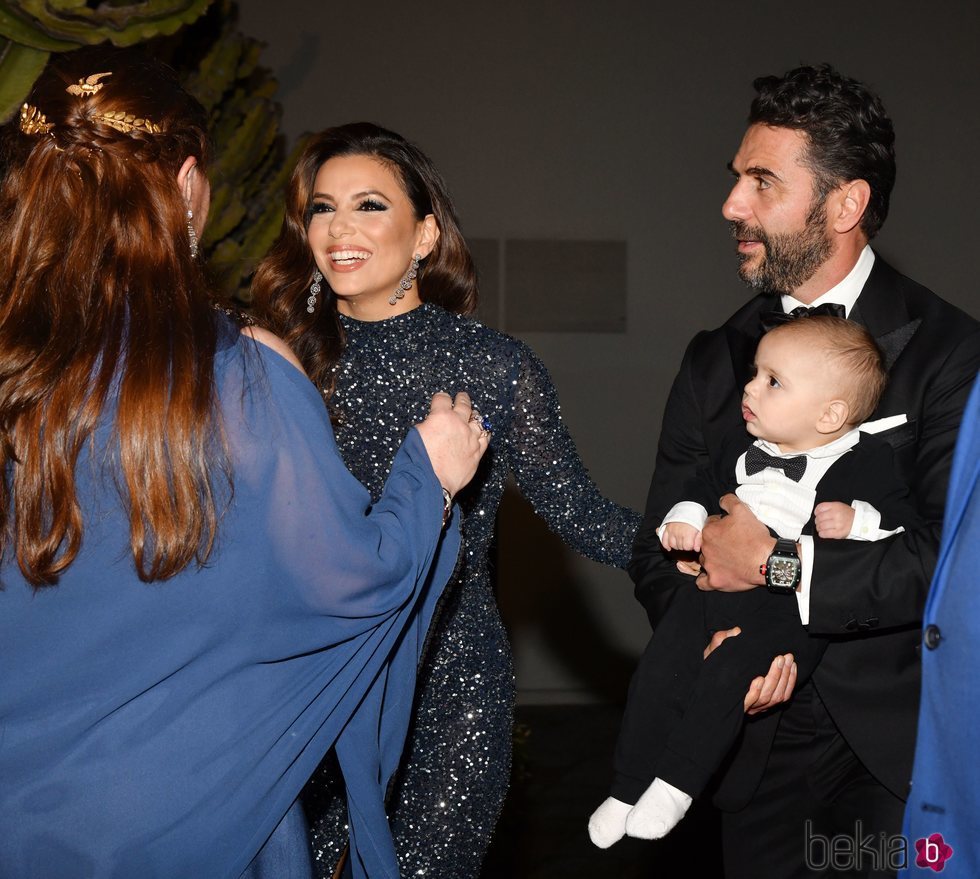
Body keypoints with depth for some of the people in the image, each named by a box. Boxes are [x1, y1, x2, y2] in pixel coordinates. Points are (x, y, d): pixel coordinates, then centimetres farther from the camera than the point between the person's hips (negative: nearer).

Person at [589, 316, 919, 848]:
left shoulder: (866, 463, -3)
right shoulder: (747, 449, 15)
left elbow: (905, 522, -4)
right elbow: (708, 487, 27)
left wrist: (856, 521, -20)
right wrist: (686, 516, 8)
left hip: (790, 608, -6)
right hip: (716, 584, 6)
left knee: (726, 675, -28)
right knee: (656, 674, -5)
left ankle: (676, 784, -12)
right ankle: (628, 788, 10)